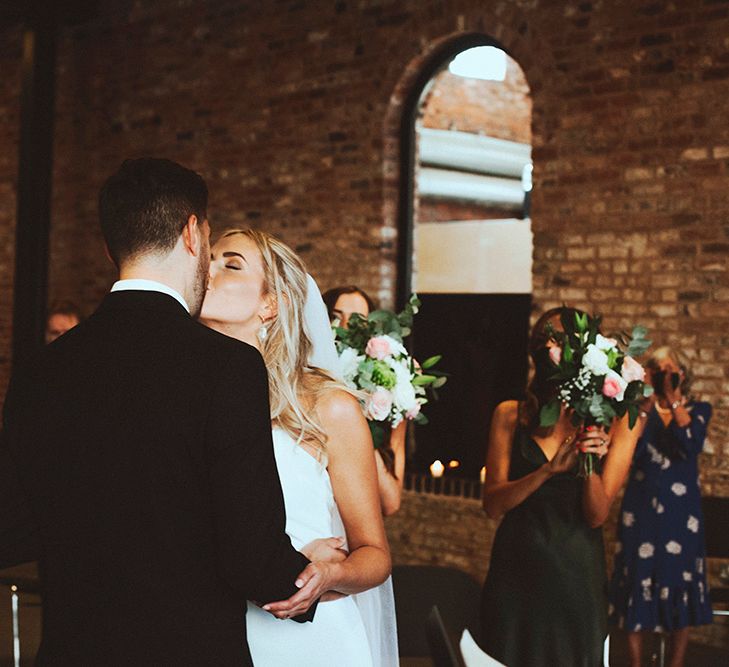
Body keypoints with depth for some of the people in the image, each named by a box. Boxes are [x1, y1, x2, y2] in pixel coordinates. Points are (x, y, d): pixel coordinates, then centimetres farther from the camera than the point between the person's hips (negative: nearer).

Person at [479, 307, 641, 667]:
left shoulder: (615, 422, -2)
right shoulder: (511, 415, 1)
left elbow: (597, 515, -7)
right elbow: (493, 503, -6)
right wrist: (550, 469, -20)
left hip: (576, 574, -1)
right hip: (514, 568, 1)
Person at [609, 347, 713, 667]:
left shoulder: (698, 410, 7)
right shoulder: (640, 410, 7)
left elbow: (692, 445, -13)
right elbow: (627, 454, -9)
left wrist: (674, 400, -13)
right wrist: (646, 407, -10)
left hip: (681, 509, 0)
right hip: (641, 508, 0)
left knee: (679, 582, 1)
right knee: (638, 581, 0)